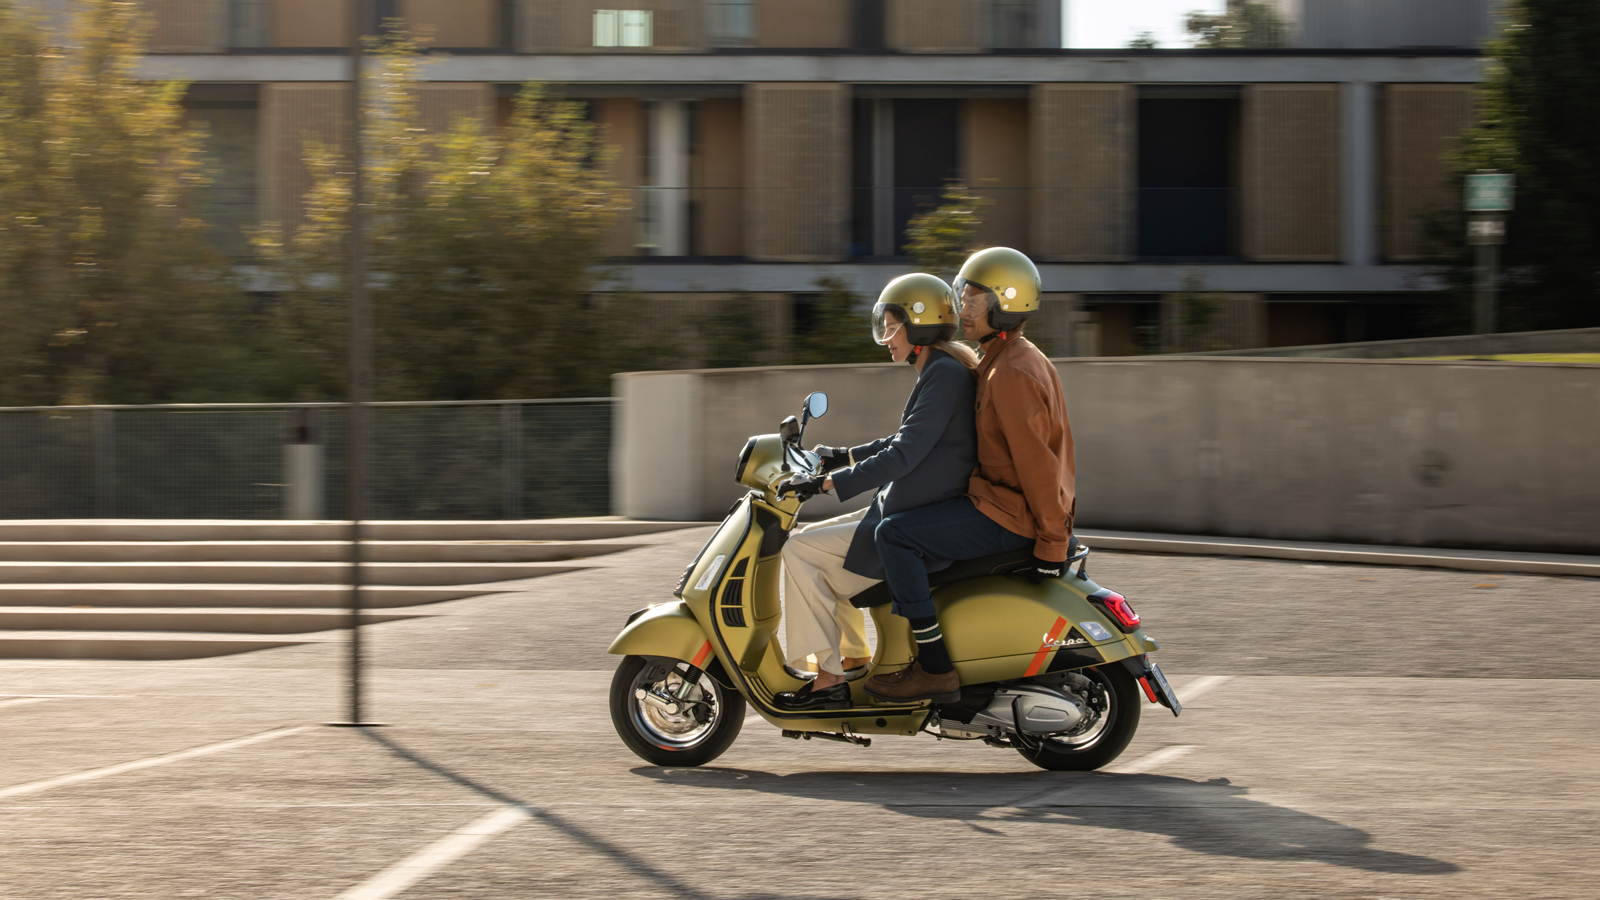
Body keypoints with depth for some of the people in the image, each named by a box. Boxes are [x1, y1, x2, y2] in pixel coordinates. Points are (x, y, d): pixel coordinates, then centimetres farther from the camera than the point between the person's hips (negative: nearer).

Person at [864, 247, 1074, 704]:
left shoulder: (1011, 374, -19)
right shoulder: (1024, 359, 15)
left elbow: (1036, 461, -23)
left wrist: (1052, 543, -23)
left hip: (1007, 517, -11)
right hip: (1008, 506, 11)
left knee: (894, 535, -18)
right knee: (911, 522, 25)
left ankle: (936, 670, -19)